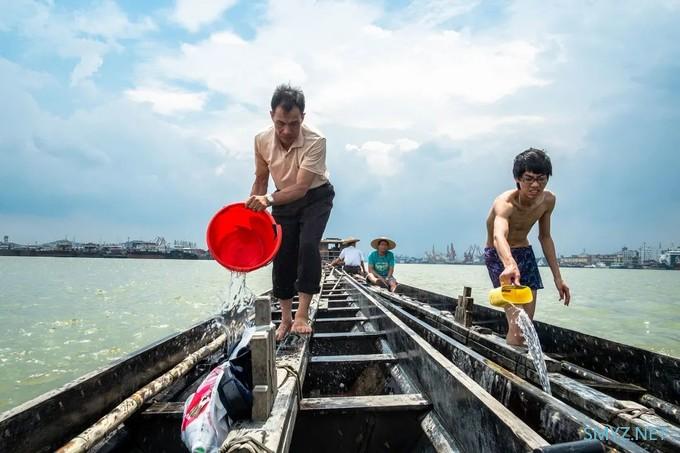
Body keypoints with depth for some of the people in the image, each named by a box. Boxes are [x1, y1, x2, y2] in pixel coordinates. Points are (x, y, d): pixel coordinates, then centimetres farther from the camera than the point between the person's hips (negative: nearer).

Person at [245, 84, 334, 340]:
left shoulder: (315, 141, -30)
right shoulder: (262, 140, -16)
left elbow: (301, 188, -34)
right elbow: (261, 178, 1)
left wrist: (269, 200, -47)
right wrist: (252, 209, -5)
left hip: (315, 197, -3)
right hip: (283, 201, 4)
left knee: (308, 245, -25)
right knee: (282, 256, 0)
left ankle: (302, 315, -16)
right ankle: (286, 318, 13)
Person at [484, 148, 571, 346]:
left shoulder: (548, 200, -10)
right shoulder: (505, 203, -31)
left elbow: (545, 237, 6)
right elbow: (499, 236, -53)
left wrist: (557, 277, 5)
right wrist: (510, 264, -74)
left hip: (525, 253, 7)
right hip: (499, 256, -6)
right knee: (517, 327, -19)